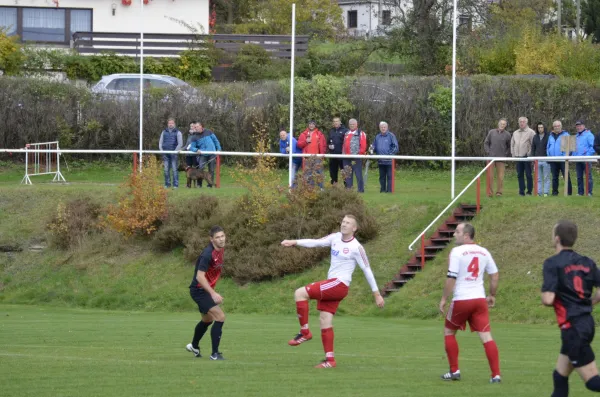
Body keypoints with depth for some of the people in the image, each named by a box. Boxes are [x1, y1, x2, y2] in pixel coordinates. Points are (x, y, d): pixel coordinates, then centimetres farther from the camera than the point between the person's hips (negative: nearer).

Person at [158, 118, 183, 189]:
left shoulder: (178, 132, 5)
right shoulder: (164, 132, 14)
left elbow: (180, 144, 0)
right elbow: (160, 142, 16)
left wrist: (175, 151, -10)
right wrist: (161, 150, 0)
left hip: (174, 153, -3)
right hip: (166, 154, 3)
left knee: (175, 169, -5)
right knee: (166, 170, 3)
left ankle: (175, 184, -4)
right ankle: (167, 184, 8)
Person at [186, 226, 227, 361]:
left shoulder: (221, 250, 2)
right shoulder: (208, 254, -26)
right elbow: (200, 276, -29)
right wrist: (213, 293, -35)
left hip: (206, 290, 10)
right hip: (199, 290, -10)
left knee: (207, 320, 28)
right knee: (220, 317, -19)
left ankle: (194, 346, 51)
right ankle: (215, 354, -14)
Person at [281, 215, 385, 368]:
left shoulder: (356, 247, -8)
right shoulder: (335, 238, 11)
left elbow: (367, 270, -4)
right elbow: (316, 242, 2)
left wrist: (377, 294, -2)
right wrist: (294, 242, -12)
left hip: (339, 284, -8)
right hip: (331, 285, 8)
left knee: (300, 293, -17)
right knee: (325, 321, 4)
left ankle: (305, 332, -9)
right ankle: (330, 360, 7)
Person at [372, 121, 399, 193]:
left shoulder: (391, 136, -2)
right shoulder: (378, 137, 14)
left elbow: (395, 147, -5)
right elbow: (375, 147, 20)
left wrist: (390, 154, -16)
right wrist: (372, 148, -3)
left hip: (389, 160, -5)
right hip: (380, 161, 5)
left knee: (389, 176, -6)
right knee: (382, 176, 10)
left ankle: (389, 190, -6)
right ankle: (382, 190, 16)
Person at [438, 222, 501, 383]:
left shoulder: (457, 252, -9)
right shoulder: (484, 252, 8)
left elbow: (451, 278, -13)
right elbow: (494, 275, 12)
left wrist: (444, 299, -6)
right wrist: (492, 295, 24)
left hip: (461, 300, -4)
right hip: (479, 299, 4)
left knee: (449, 331, 16)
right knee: (486, 336, 0)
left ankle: (454, 371, 16)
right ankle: (496, 374, -9)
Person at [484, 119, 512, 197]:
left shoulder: (507, 135, 5)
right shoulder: (491, 132, 7)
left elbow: (509, 147, 11)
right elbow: (486, 143, 11)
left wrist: (506, 155, 0)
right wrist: (488, 152, 0)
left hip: (501, 158, -1)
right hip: (491, 157, 1)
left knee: (500, 176, 0)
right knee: (490, 176, 0)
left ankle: (499, 192, 8)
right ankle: (490, 192, 6)